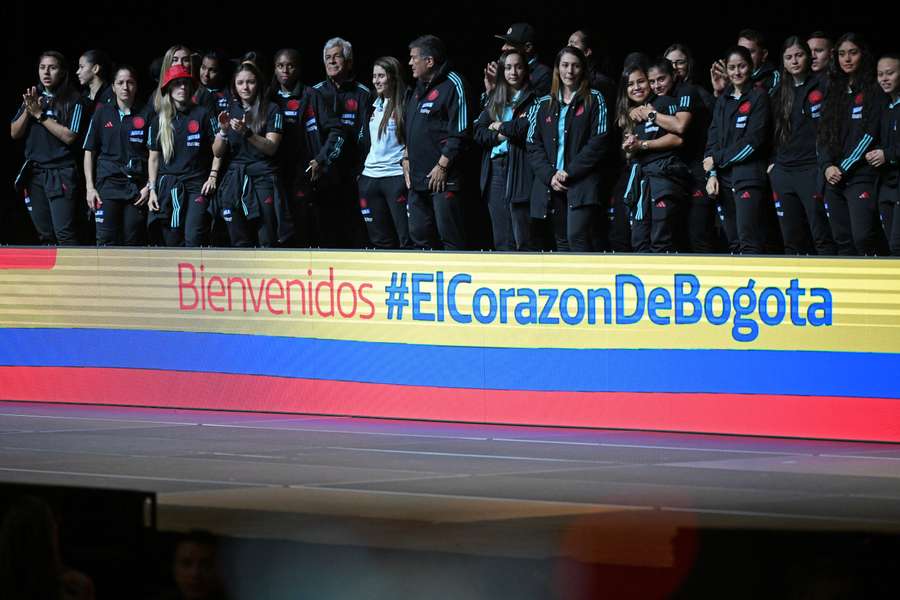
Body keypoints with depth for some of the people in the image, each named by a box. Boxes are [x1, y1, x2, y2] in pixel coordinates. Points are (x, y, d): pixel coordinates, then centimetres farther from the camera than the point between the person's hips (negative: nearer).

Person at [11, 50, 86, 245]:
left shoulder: (73, 101, -3)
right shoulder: (33, 97, 14)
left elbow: (69, 136, -13)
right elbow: (14, 133, 11)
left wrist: (40, 114, -11)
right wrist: (28, 110, -6)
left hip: (60, 174, -6)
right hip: (34, 173, 6)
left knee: (64, 234, -15)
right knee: (45, 235, 8)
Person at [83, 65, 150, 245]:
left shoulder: (144, 117, 6)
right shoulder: (103, 114, 8)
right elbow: (89, 151, 9)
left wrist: (149, 187, -3)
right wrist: (90, 187, 1)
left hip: (137, 187, 0)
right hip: (108, 184, 0)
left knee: (133, 242, 0)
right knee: (107, 240, -8)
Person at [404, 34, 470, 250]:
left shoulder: (452, 85, -9)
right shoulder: (419, 88, 19)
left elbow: (459, 133, -14)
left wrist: (442, 166, -16)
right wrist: (407, 159, 16)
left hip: (443, 178, -9)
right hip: (417, 179, 9)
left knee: (450, 238, -9)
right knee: (420, 236, 10)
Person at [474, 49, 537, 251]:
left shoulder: (532, 98, 1)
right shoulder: (495, 99, 18)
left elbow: (528, 127, -15)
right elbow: (478, 132, 9)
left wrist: (500, 126, -1)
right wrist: (498, 136, -9)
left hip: (519, 171, -6)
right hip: (495, 171, 6)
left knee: (523, 239, -8)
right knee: (502, 241, 6)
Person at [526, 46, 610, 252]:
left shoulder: (594, 100, 4)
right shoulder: (544, 105, 14)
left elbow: (599, 142, -5)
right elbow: (533, 146, 8)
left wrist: (569, 172, -10)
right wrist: (550, 176, -7)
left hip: (581, 183, -4)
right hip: (551, 185, 4)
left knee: (577, 236, -18)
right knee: (562, 241, 5)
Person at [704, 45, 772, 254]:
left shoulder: (758, 96, 0)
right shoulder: (722, 101, 19)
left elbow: (753, 140, -8)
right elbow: (712, 140, 13)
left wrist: (717, 159, -6)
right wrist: (712, 174, 0)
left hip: (748, 176, -6)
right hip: (723, 178, 6)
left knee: (748, 238, -15)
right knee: (733, 241, 4)